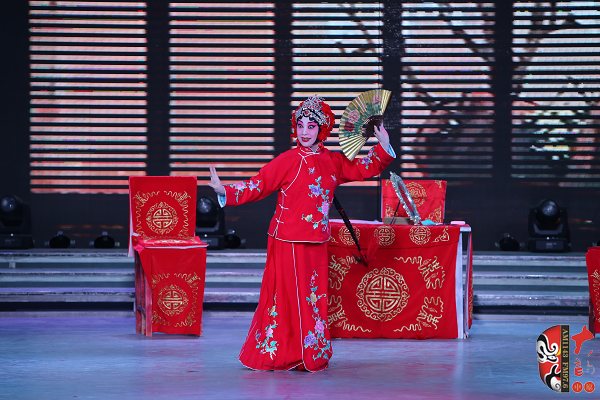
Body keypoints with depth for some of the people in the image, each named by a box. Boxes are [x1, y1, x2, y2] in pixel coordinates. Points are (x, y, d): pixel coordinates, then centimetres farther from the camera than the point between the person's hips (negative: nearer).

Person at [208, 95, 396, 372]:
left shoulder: (333, 162, 9)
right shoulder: (287, 161, -7)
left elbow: (363, 170, 20)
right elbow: (257, 186, -11)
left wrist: (383, 148, 9)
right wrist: (225, 191, -23)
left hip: (316, 244, 5)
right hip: (289, 242, -5)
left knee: (313, 298, 9)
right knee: (288, 296, -4)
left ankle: (310, 356, 17)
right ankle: (279, 355, 5)